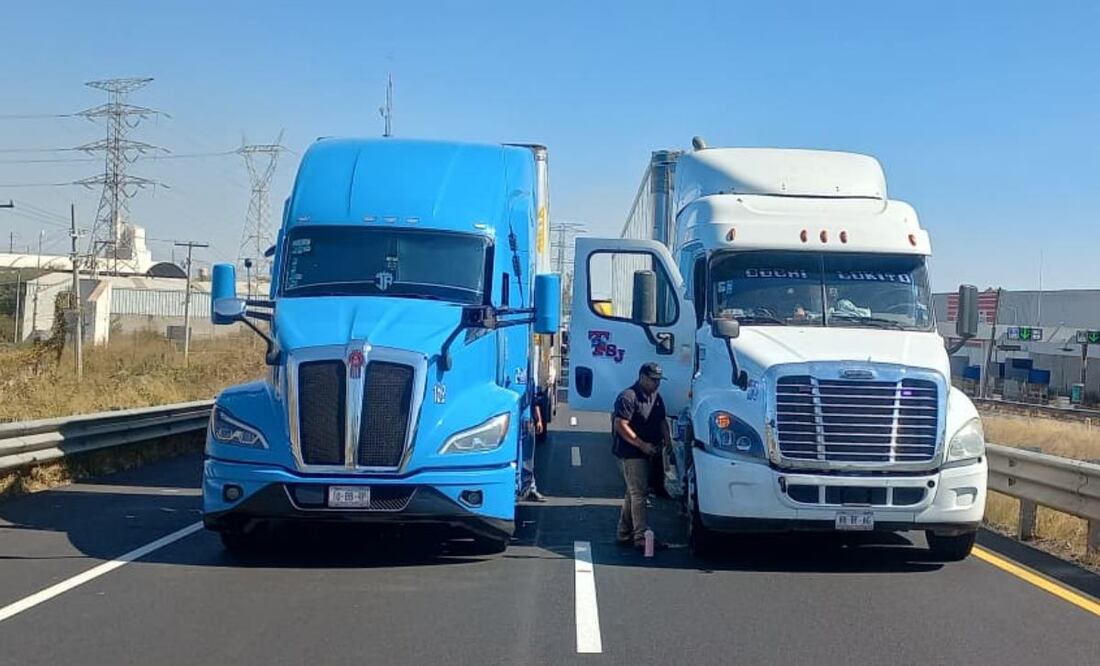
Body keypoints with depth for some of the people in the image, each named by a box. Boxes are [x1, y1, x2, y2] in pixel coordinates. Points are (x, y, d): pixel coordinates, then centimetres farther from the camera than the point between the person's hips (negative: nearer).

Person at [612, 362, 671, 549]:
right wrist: (642, 444, -22)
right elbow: (621, 425, -21)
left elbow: (662, 421, 23)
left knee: (633, 493, 14)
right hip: (630, 454, -9)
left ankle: (623, 534, 23)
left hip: (644, 454, 9)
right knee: (638, 493, -11)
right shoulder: (628, 397, -15)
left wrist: (667, 439, 4)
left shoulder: (656, 397, 13)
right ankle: (641, 537, -12)